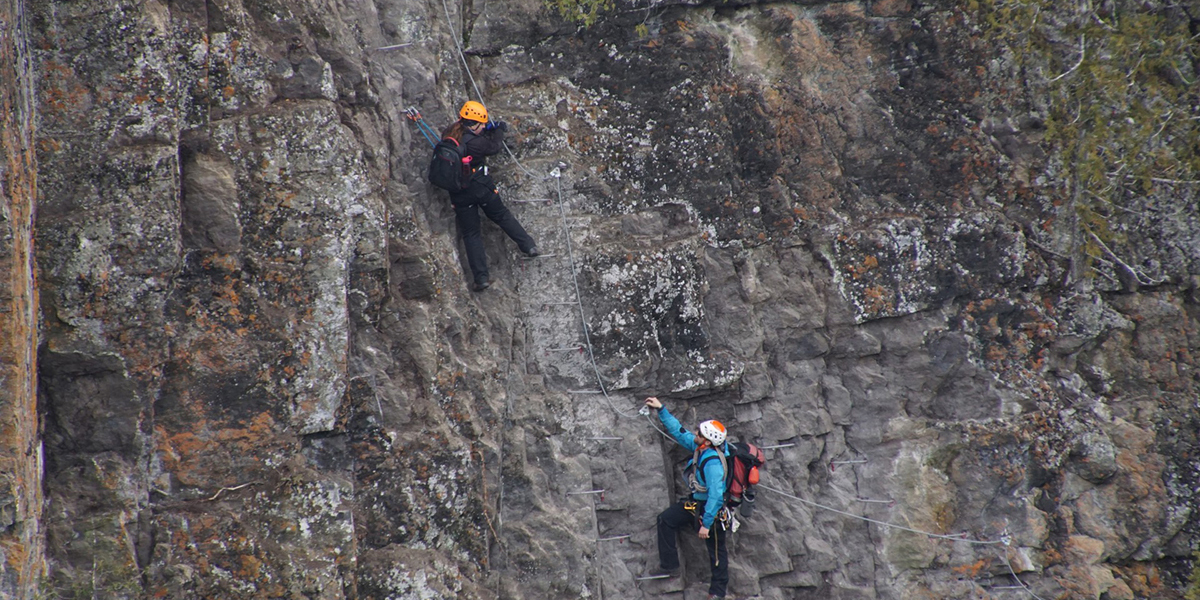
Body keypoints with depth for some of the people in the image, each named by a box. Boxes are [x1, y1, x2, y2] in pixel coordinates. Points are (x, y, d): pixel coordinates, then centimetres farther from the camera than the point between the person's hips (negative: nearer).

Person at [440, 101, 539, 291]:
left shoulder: (448, 134, -6)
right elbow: (494, 147, -3)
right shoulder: (473, 142, -22)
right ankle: (528, 246, 30)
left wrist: (489, 130, 16)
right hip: (481, 187, -4)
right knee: (502, 216, 22)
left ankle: (481, 277, 8)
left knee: (470, 233, 10)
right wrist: (499, 131, 16)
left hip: (460, 194, 4)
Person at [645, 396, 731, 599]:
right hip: (695, 502, 9)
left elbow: (716, 496, -33)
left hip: (711, 508, -9)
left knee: (716, 550, 4)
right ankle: (669, 565, 11)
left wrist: (706, 524, -29)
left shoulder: (713, 463, -33)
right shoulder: (699, 447, -7)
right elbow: (679, 432, 8)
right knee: (665, 520, 7)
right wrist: (661, 410, 8)